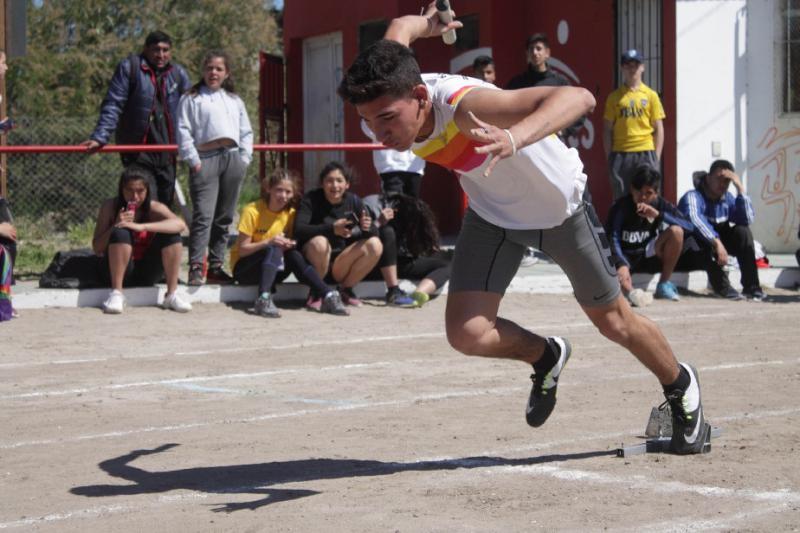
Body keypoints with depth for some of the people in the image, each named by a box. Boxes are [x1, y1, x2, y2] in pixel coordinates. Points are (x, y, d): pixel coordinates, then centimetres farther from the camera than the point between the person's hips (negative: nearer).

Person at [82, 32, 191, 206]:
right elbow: (112, 105, -7)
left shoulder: (179, 74, 10)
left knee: (166, 201, 8)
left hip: (166, 151, 5)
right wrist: (100, 138, -16)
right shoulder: (129, 67, -3)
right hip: (137, 150, -5)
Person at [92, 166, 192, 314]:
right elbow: (97, 249, -10)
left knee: (171, 234, -18)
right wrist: (115, 226, -26)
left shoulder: (154, 207, -7)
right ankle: (116, 294, -25)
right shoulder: (110, 207, -7)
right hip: (120, 271, -2)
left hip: (147, 274, 2)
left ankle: (171, 295, -15)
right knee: (121, 233, -28)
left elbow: (180, 225, -28)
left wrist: (141, 226, -36)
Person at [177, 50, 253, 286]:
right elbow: (184, 131, 0)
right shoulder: (191, 99, 8)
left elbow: (246, 132, 22)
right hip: (206, 159, -5)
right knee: (203, 216, -14)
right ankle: (196, 267, -17)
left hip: (232, 158, 5)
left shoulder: (234, 100, 23)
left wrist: (245, 158, 8)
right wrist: (193, 159, -10)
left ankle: (216, 266, 12)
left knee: (224, 217, 7)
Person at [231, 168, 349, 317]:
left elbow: (289, 243, 8)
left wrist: (289, 244, -16)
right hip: (243, 268, -4)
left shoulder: (290, 213, 0)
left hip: (273, 268, 4)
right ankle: (263, 299, -49)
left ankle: (328, 296, -33)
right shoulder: (252, 211, -15)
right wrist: (268, 242, -29)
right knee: (274, 250, -33)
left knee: (294, 255, -26)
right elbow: (242, 250, -15)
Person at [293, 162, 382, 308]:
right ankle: (315, 292, -11)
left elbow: (374, 232, -3)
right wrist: (331, 229, -39)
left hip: (341, 263, 4)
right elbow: (299, 230, -26)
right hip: (312, 262, -4)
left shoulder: (353, 201, -1)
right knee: (319, 242, -35)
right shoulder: (311, 199, -11)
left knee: (375, 245, -17)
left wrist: (367, 228, -29)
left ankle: (345, 289, -1)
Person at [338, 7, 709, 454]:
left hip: (561, 208, -5)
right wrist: (427, 22, 23)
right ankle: (546, 358, 22)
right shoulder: (386, 99, -24)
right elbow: (399, 27, 0)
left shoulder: (465, 106, -42)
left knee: (614, 321, 12)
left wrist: (514, 139, -72)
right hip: (494, 216, 5)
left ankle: (682, 387, 42)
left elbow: (579, 98, -55)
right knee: (467, 334, -11)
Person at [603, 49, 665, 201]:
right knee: (621, 198, 2)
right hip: (620, 154, 1)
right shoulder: (614, 97, 8)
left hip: (645, 153, 0)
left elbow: (658, 129, 7)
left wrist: (656, 157, -1)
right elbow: (607, 130, 9)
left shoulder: (651, 95, 7)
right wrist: (609, 157, 1)